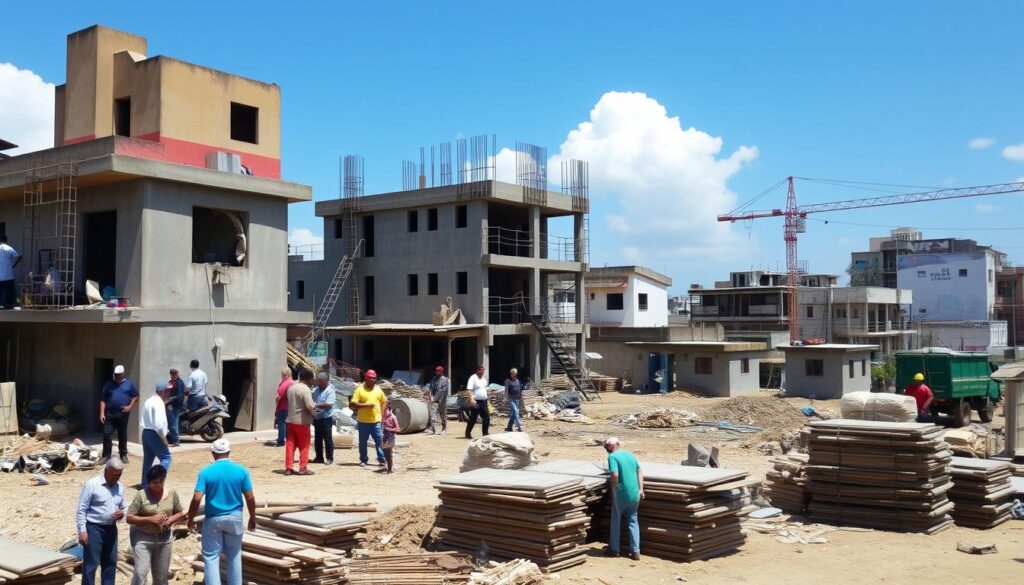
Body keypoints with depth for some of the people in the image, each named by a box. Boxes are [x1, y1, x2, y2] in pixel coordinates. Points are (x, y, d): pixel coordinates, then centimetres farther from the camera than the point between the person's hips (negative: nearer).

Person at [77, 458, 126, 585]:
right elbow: (81, 510, -11)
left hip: (111, 529, 6)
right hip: (93, 528, -6)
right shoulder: (91, 484, -10)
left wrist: (122, 513, -5)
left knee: (110, 563, 12)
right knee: (91, 563, -3)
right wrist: (82, 531, -16)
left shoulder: (120, 487, 8)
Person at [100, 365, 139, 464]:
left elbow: (136, 396, 10)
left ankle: (123, 455, 18)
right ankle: (106, 456, 3)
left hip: (123, 414, 0)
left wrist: (130, 406, -5)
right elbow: (103, 400, 6)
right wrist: (102, 413, -3)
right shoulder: (108, 384, 8)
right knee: (107, 434, -4)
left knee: (123, 435, 8)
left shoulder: (129, 384, 7)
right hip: (109, 414, 0)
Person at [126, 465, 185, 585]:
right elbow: (129, 518, -13)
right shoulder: (141, 495, -13)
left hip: (164, 538, 4)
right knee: (141, 572, -14)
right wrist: (150, 519, -23)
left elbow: (180, 513, 9)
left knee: (161, 575, 12)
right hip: (142, 538, -4)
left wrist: (171, 520, -12)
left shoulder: (172, 494, -2)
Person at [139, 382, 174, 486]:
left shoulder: (148, 401, 13)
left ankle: (144, 482, 21)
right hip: (154, 434, -9)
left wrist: (141, 435, 20)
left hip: (145, 432, 9)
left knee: (148, 458, 17)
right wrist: (164, 439, -16)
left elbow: (141, 420, 16)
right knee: (166, 457, -5)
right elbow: (159, 424, -22)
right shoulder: (159, 403, -16)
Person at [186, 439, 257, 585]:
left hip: (213, 519, -2)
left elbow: (196, 499, -13)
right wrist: (253, 517, 11)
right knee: (234, 556, 15)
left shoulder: (206, 471, -10)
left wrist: (191, 518, 1)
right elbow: (250, 498, -3)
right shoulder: (241, 470, -6)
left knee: (211, 557, 6)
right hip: (234, 518, 2)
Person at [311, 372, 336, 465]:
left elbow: (329, 404, -21)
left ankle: (329, 458, 6)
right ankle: (319, 457, 23)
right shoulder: (316, 389, 9)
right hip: (317, 418, 7)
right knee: (318, 439, 13)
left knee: (328, 438, -1)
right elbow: (311, 400, 17)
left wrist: (317, 405, -24)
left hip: (326, 418, -7)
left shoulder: (330, 390, -12)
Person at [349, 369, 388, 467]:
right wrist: (366, 405, -20)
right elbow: (353, 404, -12)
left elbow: (384, 401, 20)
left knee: (379, 440, 0)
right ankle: (363, 460, 19)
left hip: (376, 421, 2)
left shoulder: (378, 390, 8)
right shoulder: (359, 389, -5)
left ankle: (382, 460, 6)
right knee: (363, 441, 7)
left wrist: (381, 413, 8)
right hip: (363, 421, -2)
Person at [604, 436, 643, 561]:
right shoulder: (630, 454, 10)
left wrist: (614, 492, -10)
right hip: (635, 494, 5)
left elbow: (615, 475, -22)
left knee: (615, 522, 14)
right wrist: (641, 489, 14)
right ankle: (635, 551, 11)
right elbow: (640, 472, 13)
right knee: (633, 522, 15)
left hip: (621, 495, -5)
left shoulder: (612, 457, -11)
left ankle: (614, 549, 22)